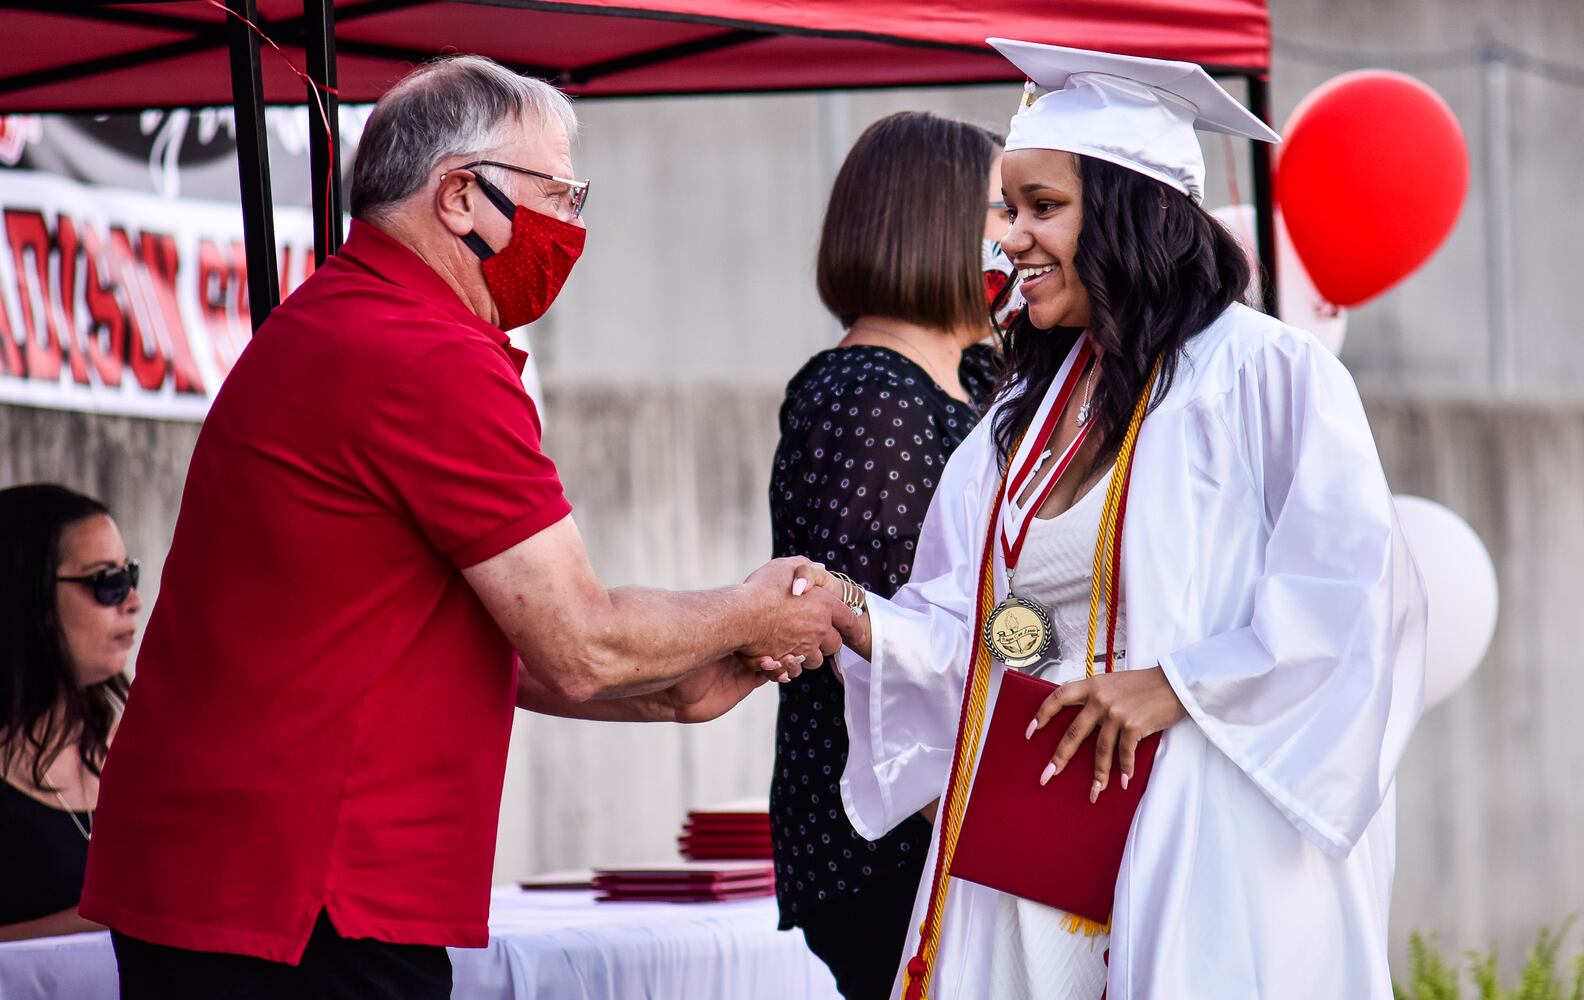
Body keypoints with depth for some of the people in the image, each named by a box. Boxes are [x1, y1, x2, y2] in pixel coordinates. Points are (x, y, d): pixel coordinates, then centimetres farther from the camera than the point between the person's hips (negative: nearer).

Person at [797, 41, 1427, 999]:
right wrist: (856, 618, -4)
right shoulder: (1028, 412, 16)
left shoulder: (1264, 374, -7)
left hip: (1201, 854, -6)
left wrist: (1178, 686, -17)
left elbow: (1357, 601, -14)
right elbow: (975, 636, 13)